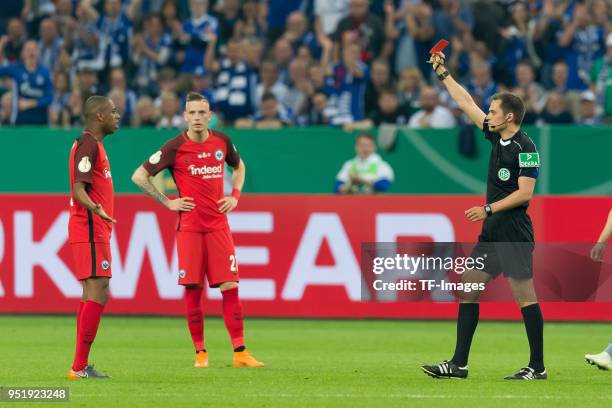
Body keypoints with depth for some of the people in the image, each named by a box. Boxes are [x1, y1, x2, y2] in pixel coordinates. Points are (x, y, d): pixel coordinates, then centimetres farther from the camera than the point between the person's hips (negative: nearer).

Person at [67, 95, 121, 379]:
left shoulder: (92, 144, 18)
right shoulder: (88, 145, -13)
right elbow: (78, 189, -22)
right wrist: (96, 209, -39)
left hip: (93, 231, 11)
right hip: (90, 231, -11)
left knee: (92, 294, 10)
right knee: (98, 294, -13)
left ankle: (81, 366, 11)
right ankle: (80, 367, -15)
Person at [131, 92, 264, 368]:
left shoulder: (222, 141, 6)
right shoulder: (175, 147, -6)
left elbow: (238, 166, 27)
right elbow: (139, 176, -1)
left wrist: (235, 195, 11)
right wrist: (168, 203, -4)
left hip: (218, 224, 3)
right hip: (189, 227, -3)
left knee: (229, 286, -4)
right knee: (193, 289, -2)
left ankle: (240, 353, -3)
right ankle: (200, 352, 7)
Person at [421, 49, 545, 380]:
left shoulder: (525, 147, -13)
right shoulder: (496, 137, 11)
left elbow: (525, 193, -18)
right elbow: (466, 104, 20)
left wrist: (489, 209, -18)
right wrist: (442, 73, 23)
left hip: (514, 233, -9)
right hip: (491, 232, 9)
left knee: (525, 296, -6)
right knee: (468, 289, 6)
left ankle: (537, 367, -1)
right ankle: (459, 364, 6)